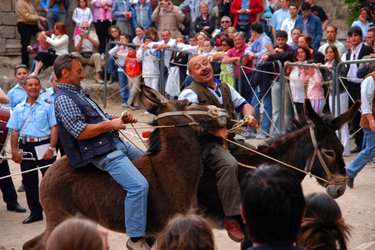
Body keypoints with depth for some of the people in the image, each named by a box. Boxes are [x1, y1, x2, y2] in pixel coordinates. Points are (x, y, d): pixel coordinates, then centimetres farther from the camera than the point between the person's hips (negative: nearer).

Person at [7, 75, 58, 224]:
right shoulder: (19, 108, 11)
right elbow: (14, 131, 10)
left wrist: (51, 148, -13)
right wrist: (14, 150, 0)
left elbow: (54, 128, -4)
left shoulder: (47, 105, 1)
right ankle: (35, 212, 19)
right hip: (25, 147, 4)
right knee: (29, 181, 8)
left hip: (43, 145, -4)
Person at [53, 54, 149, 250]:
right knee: (138, 185, -23)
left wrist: (121, 118, 8)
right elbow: (80, 132, -22)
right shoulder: (64, 99, -14)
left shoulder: (78, 92, 17)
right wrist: (111, 124, -15)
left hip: (116, 142, 11)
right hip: (103, 153, -11)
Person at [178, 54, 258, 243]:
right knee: (229, 165, -33)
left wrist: (249, 116, -3)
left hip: (231, 137, 8)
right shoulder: (190, 93, -6)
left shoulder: (224, 87, 17)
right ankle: (231, 218, -28)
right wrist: (214, 130, -30)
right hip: (206, 143, -8)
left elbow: (244, 104, 22)